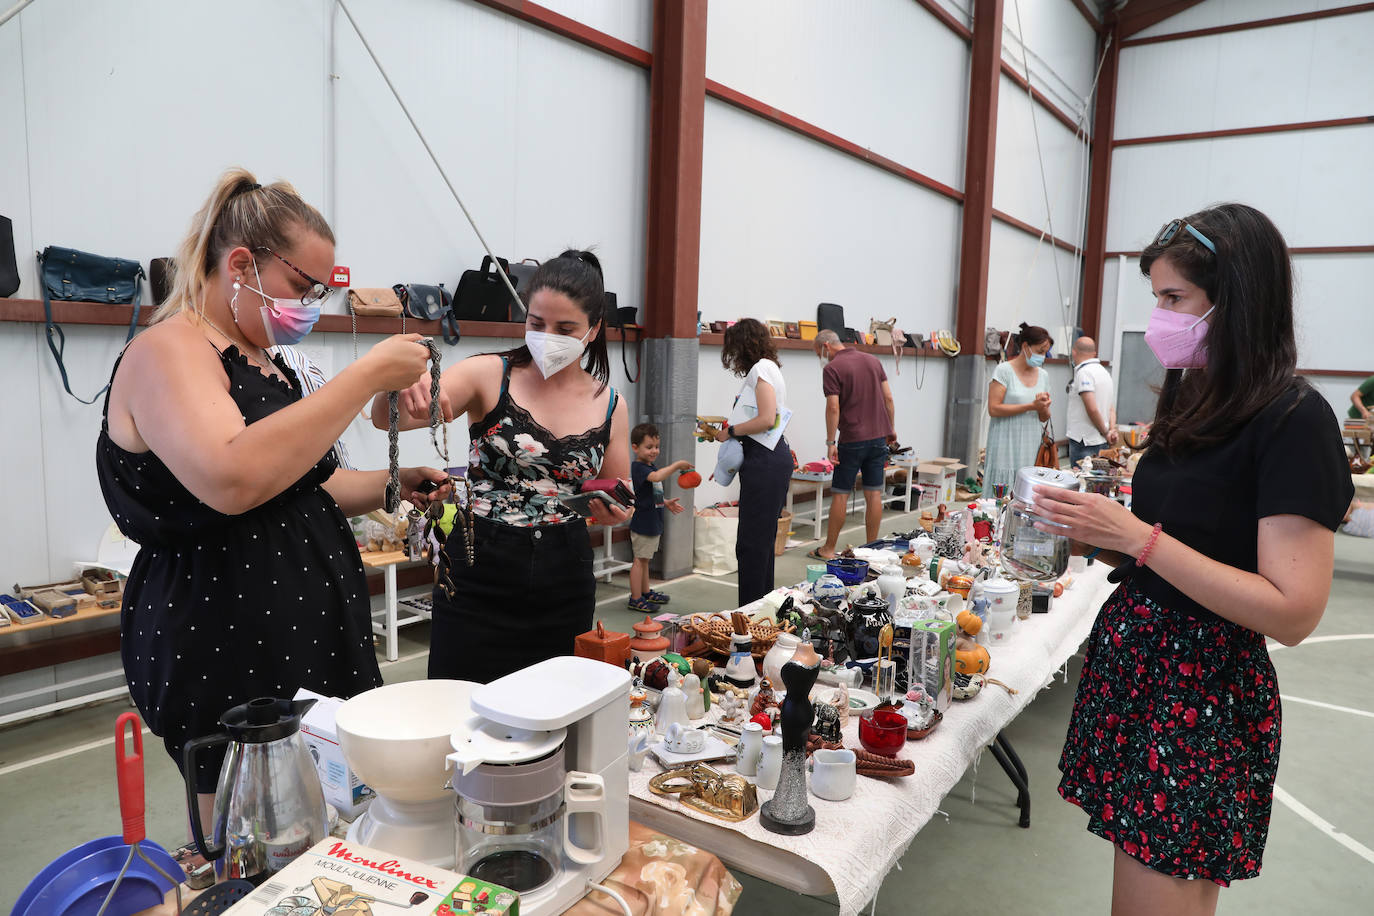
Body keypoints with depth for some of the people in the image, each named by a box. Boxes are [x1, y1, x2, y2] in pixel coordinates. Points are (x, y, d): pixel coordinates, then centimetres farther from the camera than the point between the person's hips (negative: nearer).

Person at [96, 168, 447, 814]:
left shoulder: (263, 365, 16)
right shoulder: (167, 351, -12)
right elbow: (232, 481, -31)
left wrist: (391, 487, 7)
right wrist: (367, 376, -26)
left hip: (312, 638, 8)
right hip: (228, 658, -8)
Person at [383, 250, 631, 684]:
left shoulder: (609, 405, 3)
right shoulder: (489, 375, -5)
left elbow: (621, 506, 13)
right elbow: (385, 419, -15)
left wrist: (615, 511, -10)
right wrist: (402, 386, -37)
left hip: (563, 587, 3)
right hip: (479, 574, -2)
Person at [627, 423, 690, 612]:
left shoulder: (652, 467, 14)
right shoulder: (638, 467, -17)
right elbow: (656, 477, -37)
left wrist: (666, 502, 13)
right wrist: (677, 465, -31)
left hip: (653, 523, 9)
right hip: (642, 522, -9)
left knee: (644, 559, 19)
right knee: (640, 559, -3)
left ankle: (645, 592, 30)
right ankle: (636, 598, 3)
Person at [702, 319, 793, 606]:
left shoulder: (761, 368, -8)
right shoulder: (767, 368, 21)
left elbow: (767, 419, -19)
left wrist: (730, 431, -8)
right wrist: (722, 433, 15)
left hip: (765, 462, -10)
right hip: (771, 460, 10)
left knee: (751, 542, -6)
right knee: (762, 540, 14)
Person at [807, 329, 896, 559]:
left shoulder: (832, 368, -9)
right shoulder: (872, 360, 11)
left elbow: (833, 407, -16)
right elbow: (888, 398, 10)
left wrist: (830, 442, -13)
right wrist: (891, 428, 18)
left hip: (852, 439, -6)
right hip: (879, 437, 6)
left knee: (840, 494, 2)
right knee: (874, 494, 7)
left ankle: (828, 549, 9)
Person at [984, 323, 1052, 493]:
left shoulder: (1043, 375, 13)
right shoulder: (1004, 370, -5)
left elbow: (1044, 418, 18)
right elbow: (993, 409, -14)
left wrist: (1044, 408, -6)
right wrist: (1031, 406, -16)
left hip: (1030, 447, 5)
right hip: (1006, 445, -5)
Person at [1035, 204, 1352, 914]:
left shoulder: (1293, 418, -14)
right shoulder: (1193, 397, 10)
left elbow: (1293, 612, -20)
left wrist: (1135, 535, -22)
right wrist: (1093, 535, 0)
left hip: (1206, 695, -7)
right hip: (1133, 662, 7)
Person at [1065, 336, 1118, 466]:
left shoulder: (1083, 372, -13)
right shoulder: (1105, 372, 16)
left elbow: (1092, 409, -20)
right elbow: (1111, 409, 15)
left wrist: (1105, 432, -8)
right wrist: (1112, 430, 1)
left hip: (1083, 442, -9)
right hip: (1100, 441, 9)